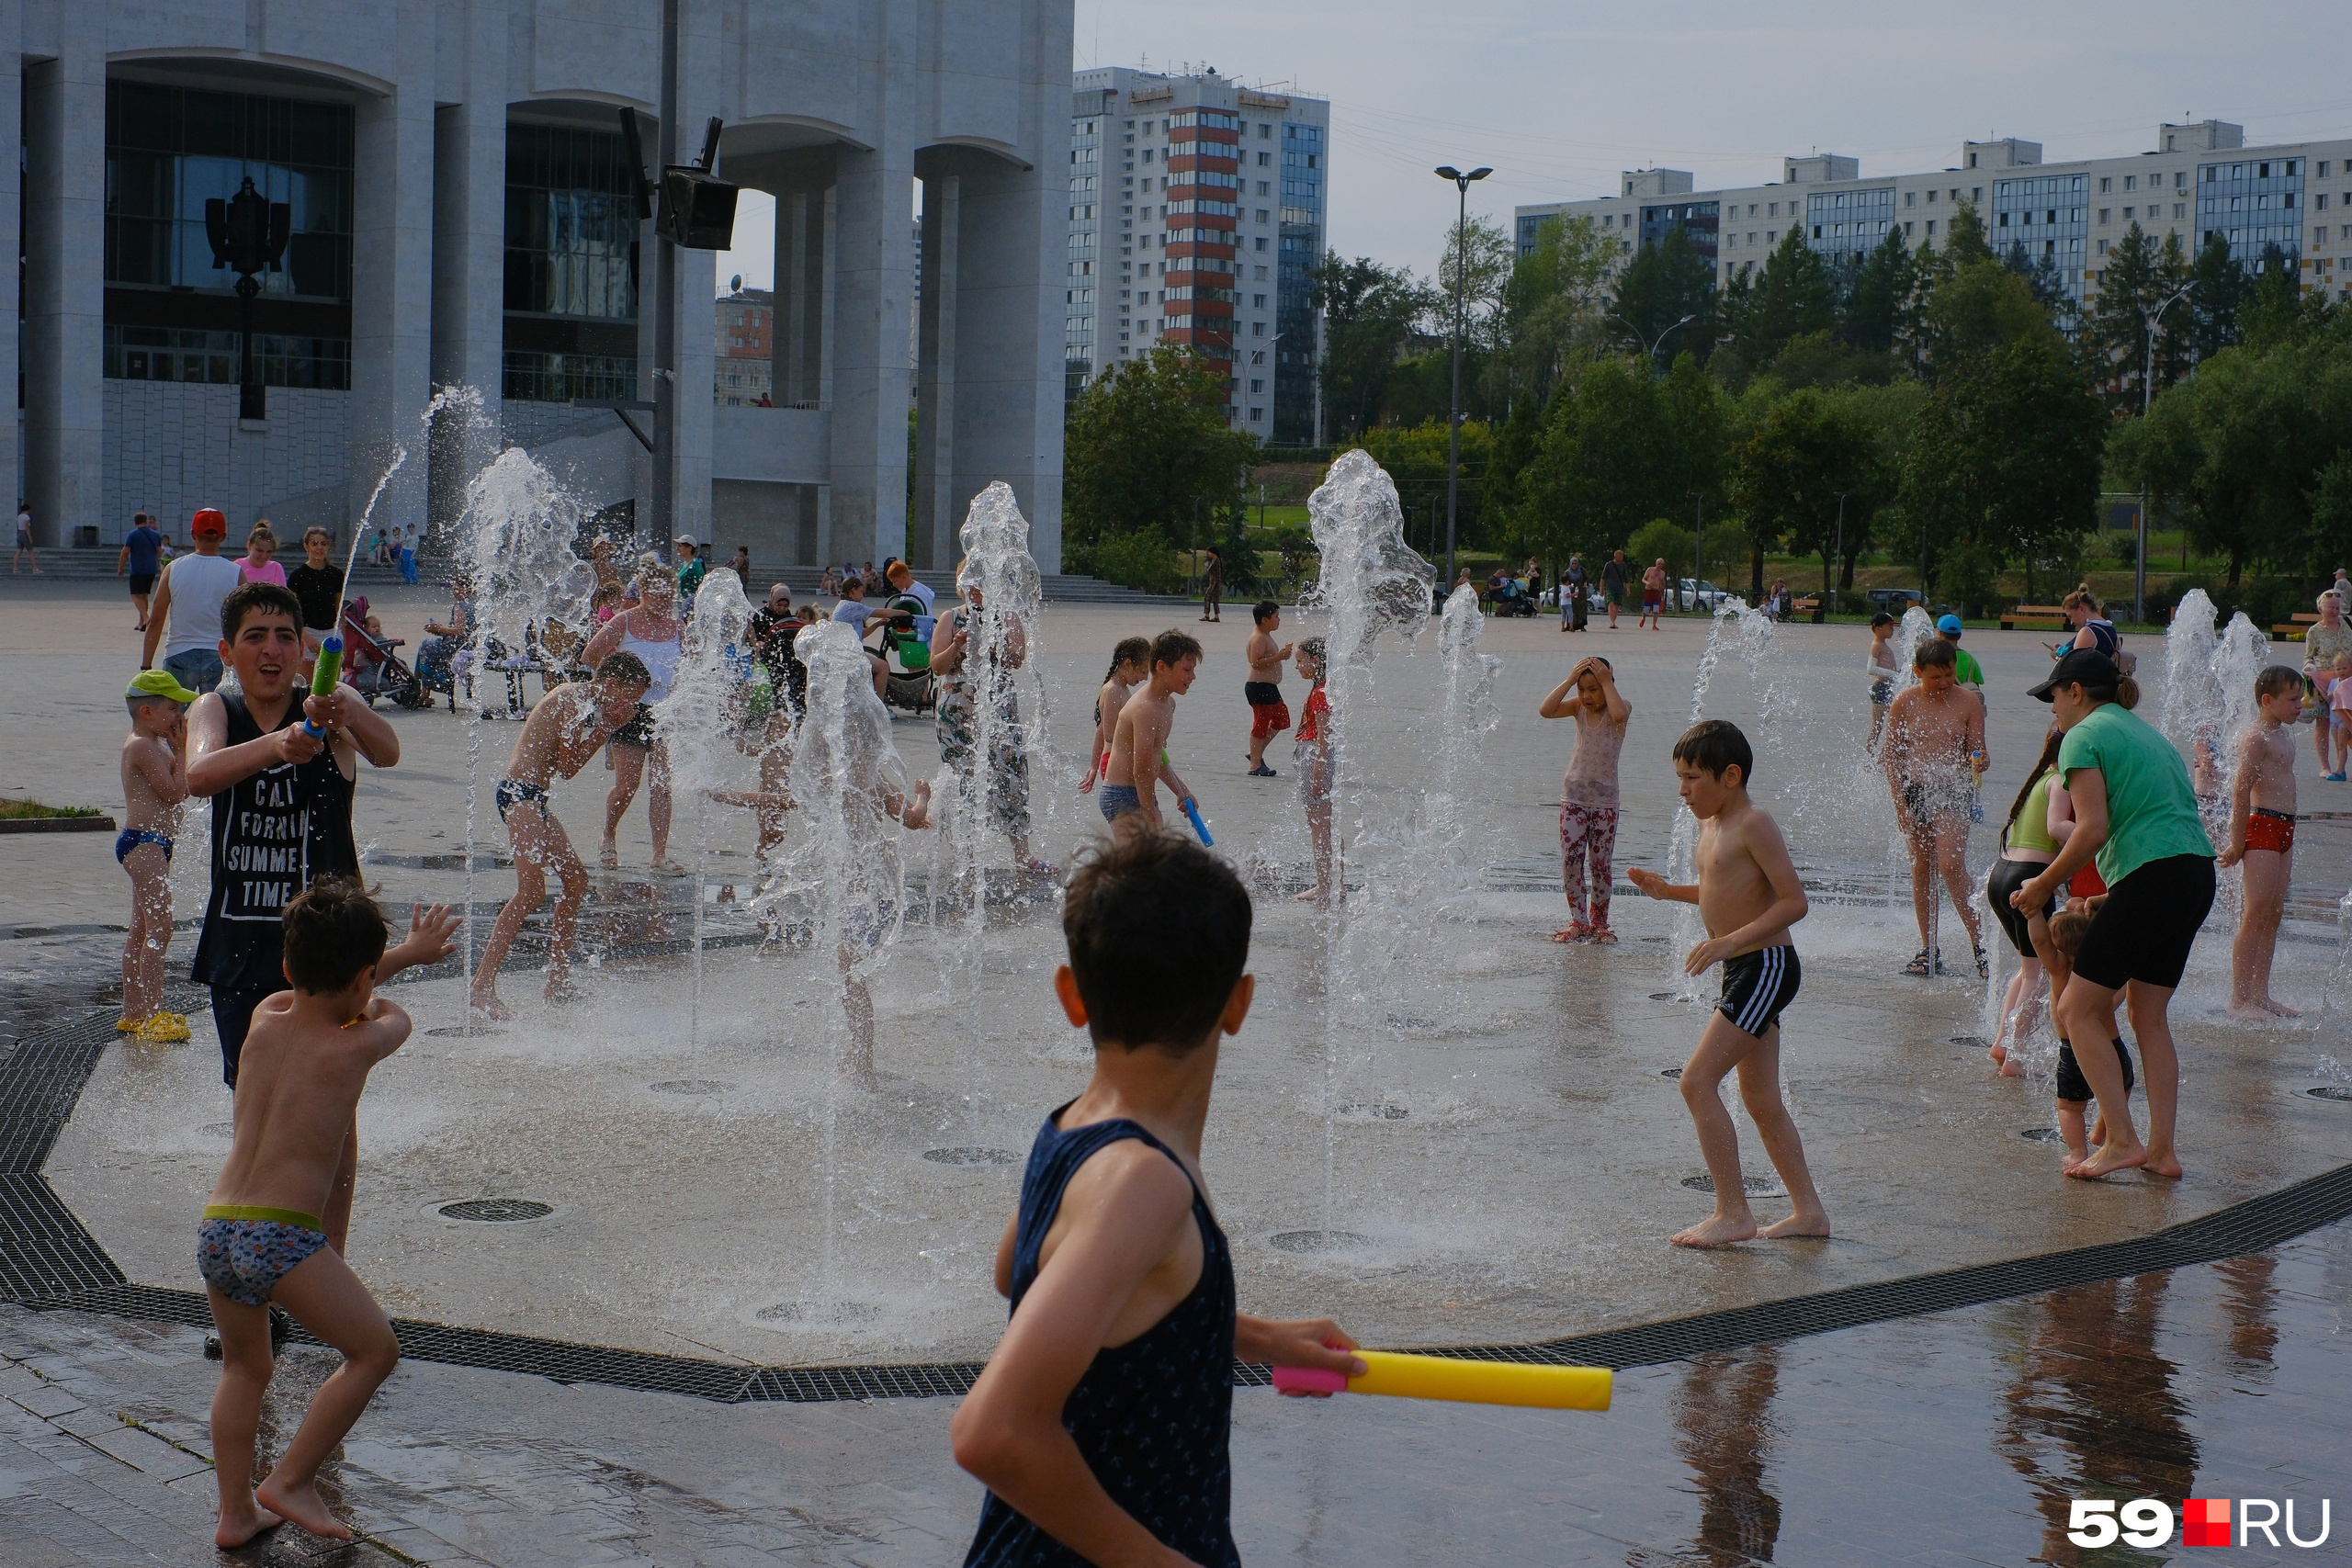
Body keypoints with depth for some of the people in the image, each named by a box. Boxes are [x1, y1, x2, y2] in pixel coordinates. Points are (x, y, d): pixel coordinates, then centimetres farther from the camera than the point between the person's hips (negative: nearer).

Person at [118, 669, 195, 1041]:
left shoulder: (154, 744, 17)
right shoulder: (143, 746, -15)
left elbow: (182, 790, 17)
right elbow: (174, 791, -21)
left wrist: (179, 750, 7)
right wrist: (182, 751, -11)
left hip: (152, 842, 11)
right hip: (144, 842, -11)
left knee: (141, 931, 15)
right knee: (158, 928, -15)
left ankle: (133, 1013, 21)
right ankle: (151, 1014, -17)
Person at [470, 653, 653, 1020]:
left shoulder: (587, 704, 18)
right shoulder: (573, 698, -12)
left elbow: (566, 767, 13)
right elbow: (566, 766, -13)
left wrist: (608, 728, 9)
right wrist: (605, 726, -7)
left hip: (536, 798, 11)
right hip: (519, 793, -11)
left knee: (576, 880, 15)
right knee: (532, 890, -20)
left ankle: (558, 982, 21)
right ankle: (482, 986, -24)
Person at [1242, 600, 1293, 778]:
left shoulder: (1266, 637, 16)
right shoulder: (1259, 639, -16)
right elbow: (1256, 662, -25)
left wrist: (1282, 654, 10)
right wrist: (1279, 657, -25)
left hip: (1270, 688, 11)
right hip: (1259, 687, -11)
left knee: (1281, 719, 17)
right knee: (1261, 725, -6)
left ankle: (1256, 753, 22)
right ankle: (1255, 765, -1)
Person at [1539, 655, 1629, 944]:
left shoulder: (1622, 707, -6)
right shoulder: (1578, 707, 2)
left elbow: (1619, 714, -32)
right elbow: (1545, 711, -14)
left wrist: (1607, 682, -23)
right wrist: (1570, 680, -16)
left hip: (1605, 800, -2)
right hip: (1573, 796, 2)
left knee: (1600, 864, 2)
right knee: (1570, 861, -3)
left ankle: (1599, 923, 14)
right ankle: (1578, 922, 6)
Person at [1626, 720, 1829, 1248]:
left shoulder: (1754, 824, -15)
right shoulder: (1711, 825, 12)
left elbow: (1794, 901, -20)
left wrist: (1729, 942, -27)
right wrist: (1668, 890, 11)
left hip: (1766, 967, -10)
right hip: (1743, 971, 10)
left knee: (1697, 1081, -14)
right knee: (1761, 1101, 14)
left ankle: (1733, 1213, -9)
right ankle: (1809, 1211, 23)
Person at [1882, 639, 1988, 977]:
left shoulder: (1968, 704, -4)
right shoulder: (1905, 704, -1)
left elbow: (1975, 752, 0)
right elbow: (1891, 755, 3)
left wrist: (1979, 761, -25)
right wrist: (1899, 802, -3)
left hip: (1951, 792, -3)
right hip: (1913, 791, 3)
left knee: (1951, 864, -18)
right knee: (1921, 868, 7)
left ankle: (1978, 941, -10)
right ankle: (1927, 950, 14)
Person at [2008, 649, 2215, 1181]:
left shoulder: (2084, 736, -1)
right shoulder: (2145, 732, 25)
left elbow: (2093, 829, -12)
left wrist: (2043, 886, -1)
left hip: (2150, 874, -9)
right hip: (2199, 873, 9)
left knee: (2077, 1009, -1)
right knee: (2149, 1015, 15)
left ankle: (2122, 1141, -5)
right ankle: (2162, 1149, 13)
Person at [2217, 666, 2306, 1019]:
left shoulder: (2285, 734, 16)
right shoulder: (2257, 738, -13)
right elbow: (2241, 790, -17)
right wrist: (2237, 843, -17)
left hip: (2284, 829, 9)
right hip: (2262, 826, -9)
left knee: (2274, 914, 10)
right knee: (2256, 915, -9)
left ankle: (2260, 993, 15)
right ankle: (2239, 1000, -7)